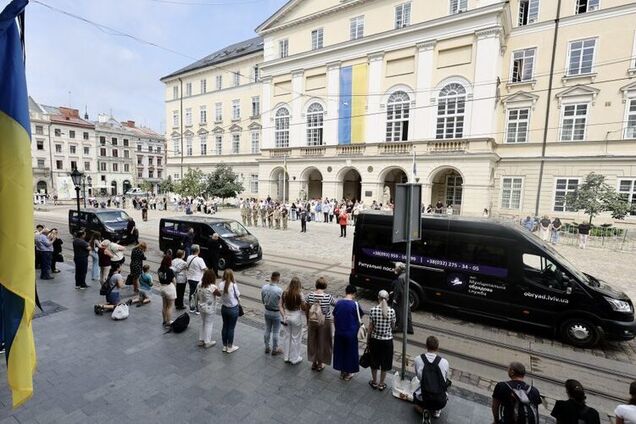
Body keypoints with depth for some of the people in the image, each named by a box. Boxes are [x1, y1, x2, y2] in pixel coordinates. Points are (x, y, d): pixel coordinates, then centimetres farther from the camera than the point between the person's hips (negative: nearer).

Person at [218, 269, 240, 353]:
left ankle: (225, 346, 32)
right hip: (233, 309, -4)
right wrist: (238, 302, 7)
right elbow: (238, 296, -13)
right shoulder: (233, 285, -24)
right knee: (231, 328, 10)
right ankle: (230, 347, 24)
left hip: (224, 308, 5)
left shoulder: (221, 284, -12)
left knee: (225, 326, 18)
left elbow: (220, 294, -3)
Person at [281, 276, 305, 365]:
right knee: (296, 338, 13)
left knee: (287, 336, 19)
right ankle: (295, 359, 27)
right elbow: (303, 308, -12)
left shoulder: (284, 293, -7)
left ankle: (286, 357, 34)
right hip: (296, 317, -4)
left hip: (287, 316, 4)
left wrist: (284, 316, -2)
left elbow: (281, 306, -4)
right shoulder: (300, 295, -20)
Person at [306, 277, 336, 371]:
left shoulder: (310, 295, -11)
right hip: (324, 323, -3)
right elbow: (336, 304, -4)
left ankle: (314, 363, 36)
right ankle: (320, 364, 32)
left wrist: (307, 321, 14)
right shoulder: (328, 297, -21)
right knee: (322, 342, 16)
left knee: (313, 342, 20)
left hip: (312, 321, 3)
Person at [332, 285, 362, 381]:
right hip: (351, 333, -3)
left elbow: (334, 318, 3)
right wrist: (357, 330, 8)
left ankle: (342, 372, 34)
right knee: (350, 352, 15)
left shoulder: (338, 303, -5)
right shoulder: (355, 304, -17)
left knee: (340, 351, 19)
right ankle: (348, 374, 28)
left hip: (339, 333, 4)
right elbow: (359, 320, -10)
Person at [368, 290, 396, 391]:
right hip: (387, 340, 0)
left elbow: (370, 327, -8)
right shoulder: (391, 311, -15)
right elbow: (393, 325, 0)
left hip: (375, 340, 0)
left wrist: (368, 340, 4)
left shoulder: (373, 310, -15)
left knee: (374, 361, 21)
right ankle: (381, 384, 32)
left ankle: (374, 382, 36)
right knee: (385, 362, 19)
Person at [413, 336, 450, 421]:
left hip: (423, 399, -1)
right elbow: (445, 379, 4)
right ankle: (437, 410, 15)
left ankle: (423, 409, 6)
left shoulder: (418, 359, -12)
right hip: (441, 402, 1)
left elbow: (418, 376, 2)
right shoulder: (444, 362, -11)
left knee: (416, 395, 34)